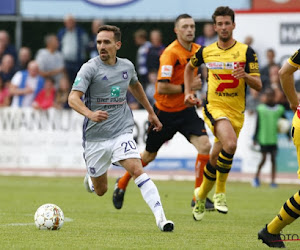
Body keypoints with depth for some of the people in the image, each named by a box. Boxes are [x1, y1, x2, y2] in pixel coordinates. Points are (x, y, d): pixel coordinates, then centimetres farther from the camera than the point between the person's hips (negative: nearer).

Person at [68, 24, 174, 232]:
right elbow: (73, 98, -22)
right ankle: (90, 178, 48)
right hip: (96, 136, -1)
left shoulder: (127, 66, 4)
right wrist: (90, 114, -42)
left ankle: (161, 218, -30)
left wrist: (151, 112, 32)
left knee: (137, 170, -24)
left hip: (122, 133, 2)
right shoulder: (90, 68, -10)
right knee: (100, 191, 10)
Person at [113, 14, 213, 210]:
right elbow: (161, 88, -26)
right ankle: (122, 184, 39)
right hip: (165, 111, -5)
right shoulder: (170, 53, -21)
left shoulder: (197, 50, 2)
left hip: (186, 110, 5)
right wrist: (186, 87, -21)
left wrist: (192, 95, 9)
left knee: (204, 145, -18)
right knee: (149, 155, 12)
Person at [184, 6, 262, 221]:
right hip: (214, 107, -2)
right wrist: (188, 92, 14)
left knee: (216, 160, 9)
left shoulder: (246, 52, -2)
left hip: (237, 112, 2)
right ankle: (220, 192, -16)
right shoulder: (206, 52, 3)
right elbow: (190, 67, 25)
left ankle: (201, 195, 35)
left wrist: (245, 75, -25)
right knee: (230, 144, -31)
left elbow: (258, 85, -5)